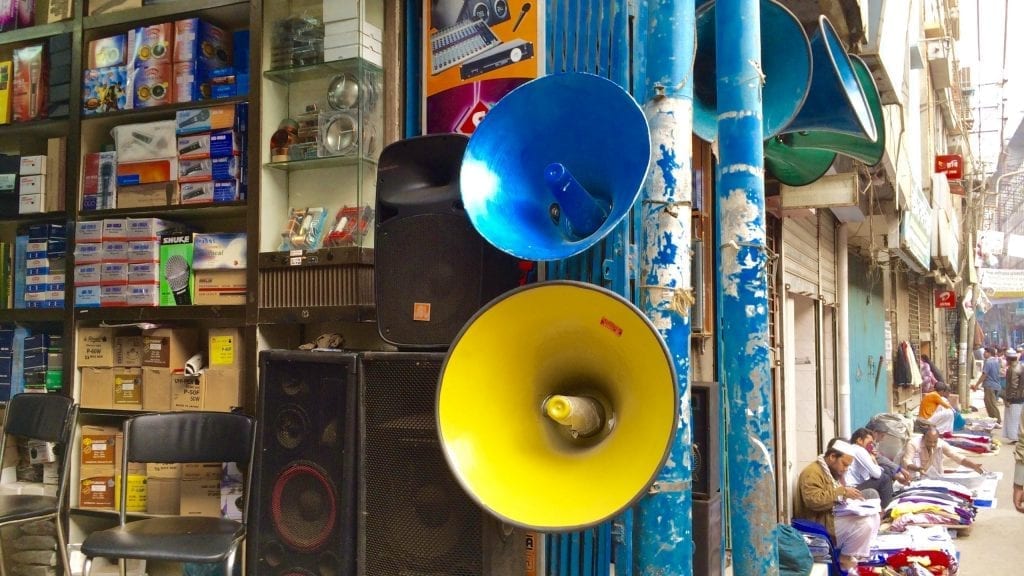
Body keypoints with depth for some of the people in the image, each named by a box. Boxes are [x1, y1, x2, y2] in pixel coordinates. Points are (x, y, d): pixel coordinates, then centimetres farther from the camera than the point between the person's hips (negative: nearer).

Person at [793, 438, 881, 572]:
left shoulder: (834, 471, 15)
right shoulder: (812, 472, -19)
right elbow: (814, 501, -33)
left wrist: (851, 497, 4)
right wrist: (842, 491, -28)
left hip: (834, 516, 11)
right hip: (821, 523, -11)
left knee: (874, 516, 7)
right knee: (864, 524, -23)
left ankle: (859, 555, 1)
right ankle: (846, 558, -6)